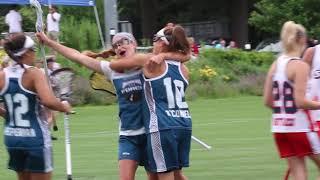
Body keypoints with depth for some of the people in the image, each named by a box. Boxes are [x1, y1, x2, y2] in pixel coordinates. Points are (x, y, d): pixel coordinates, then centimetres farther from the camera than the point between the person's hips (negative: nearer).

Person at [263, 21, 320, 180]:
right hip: (300, 125, -7)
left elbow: (267, 101, 10)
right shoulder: (300, 66, -13)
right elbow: (300, 101, -19)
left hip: (279, 126, 7)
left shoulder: (275, 65, 8)